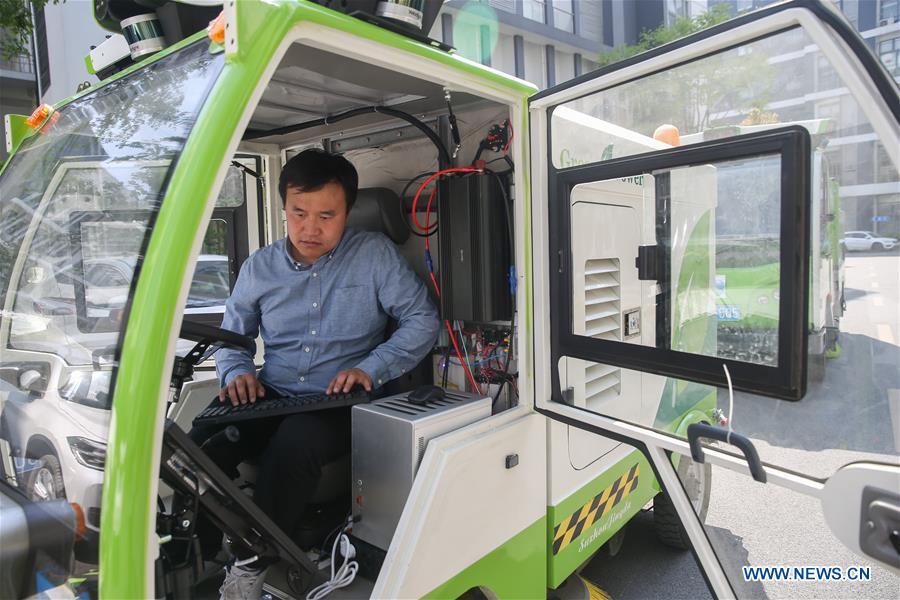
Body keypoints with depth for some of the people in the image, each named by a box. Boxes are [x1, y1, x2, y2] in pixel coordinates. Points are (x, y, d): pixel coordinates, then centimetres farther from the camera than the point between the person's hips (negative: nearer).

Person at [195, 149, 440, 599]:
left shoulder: (375, 254, -2)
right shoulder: (260, 267, 10)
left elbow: (422, 320, -5)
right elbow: (232, 335, 18)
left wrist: (370, 369, -16)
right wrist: (236, 372, -4)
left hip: (340, 404, -3)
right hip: (269, 396, 4)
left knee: (294, 444, -35)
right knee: (201, 445, -25)